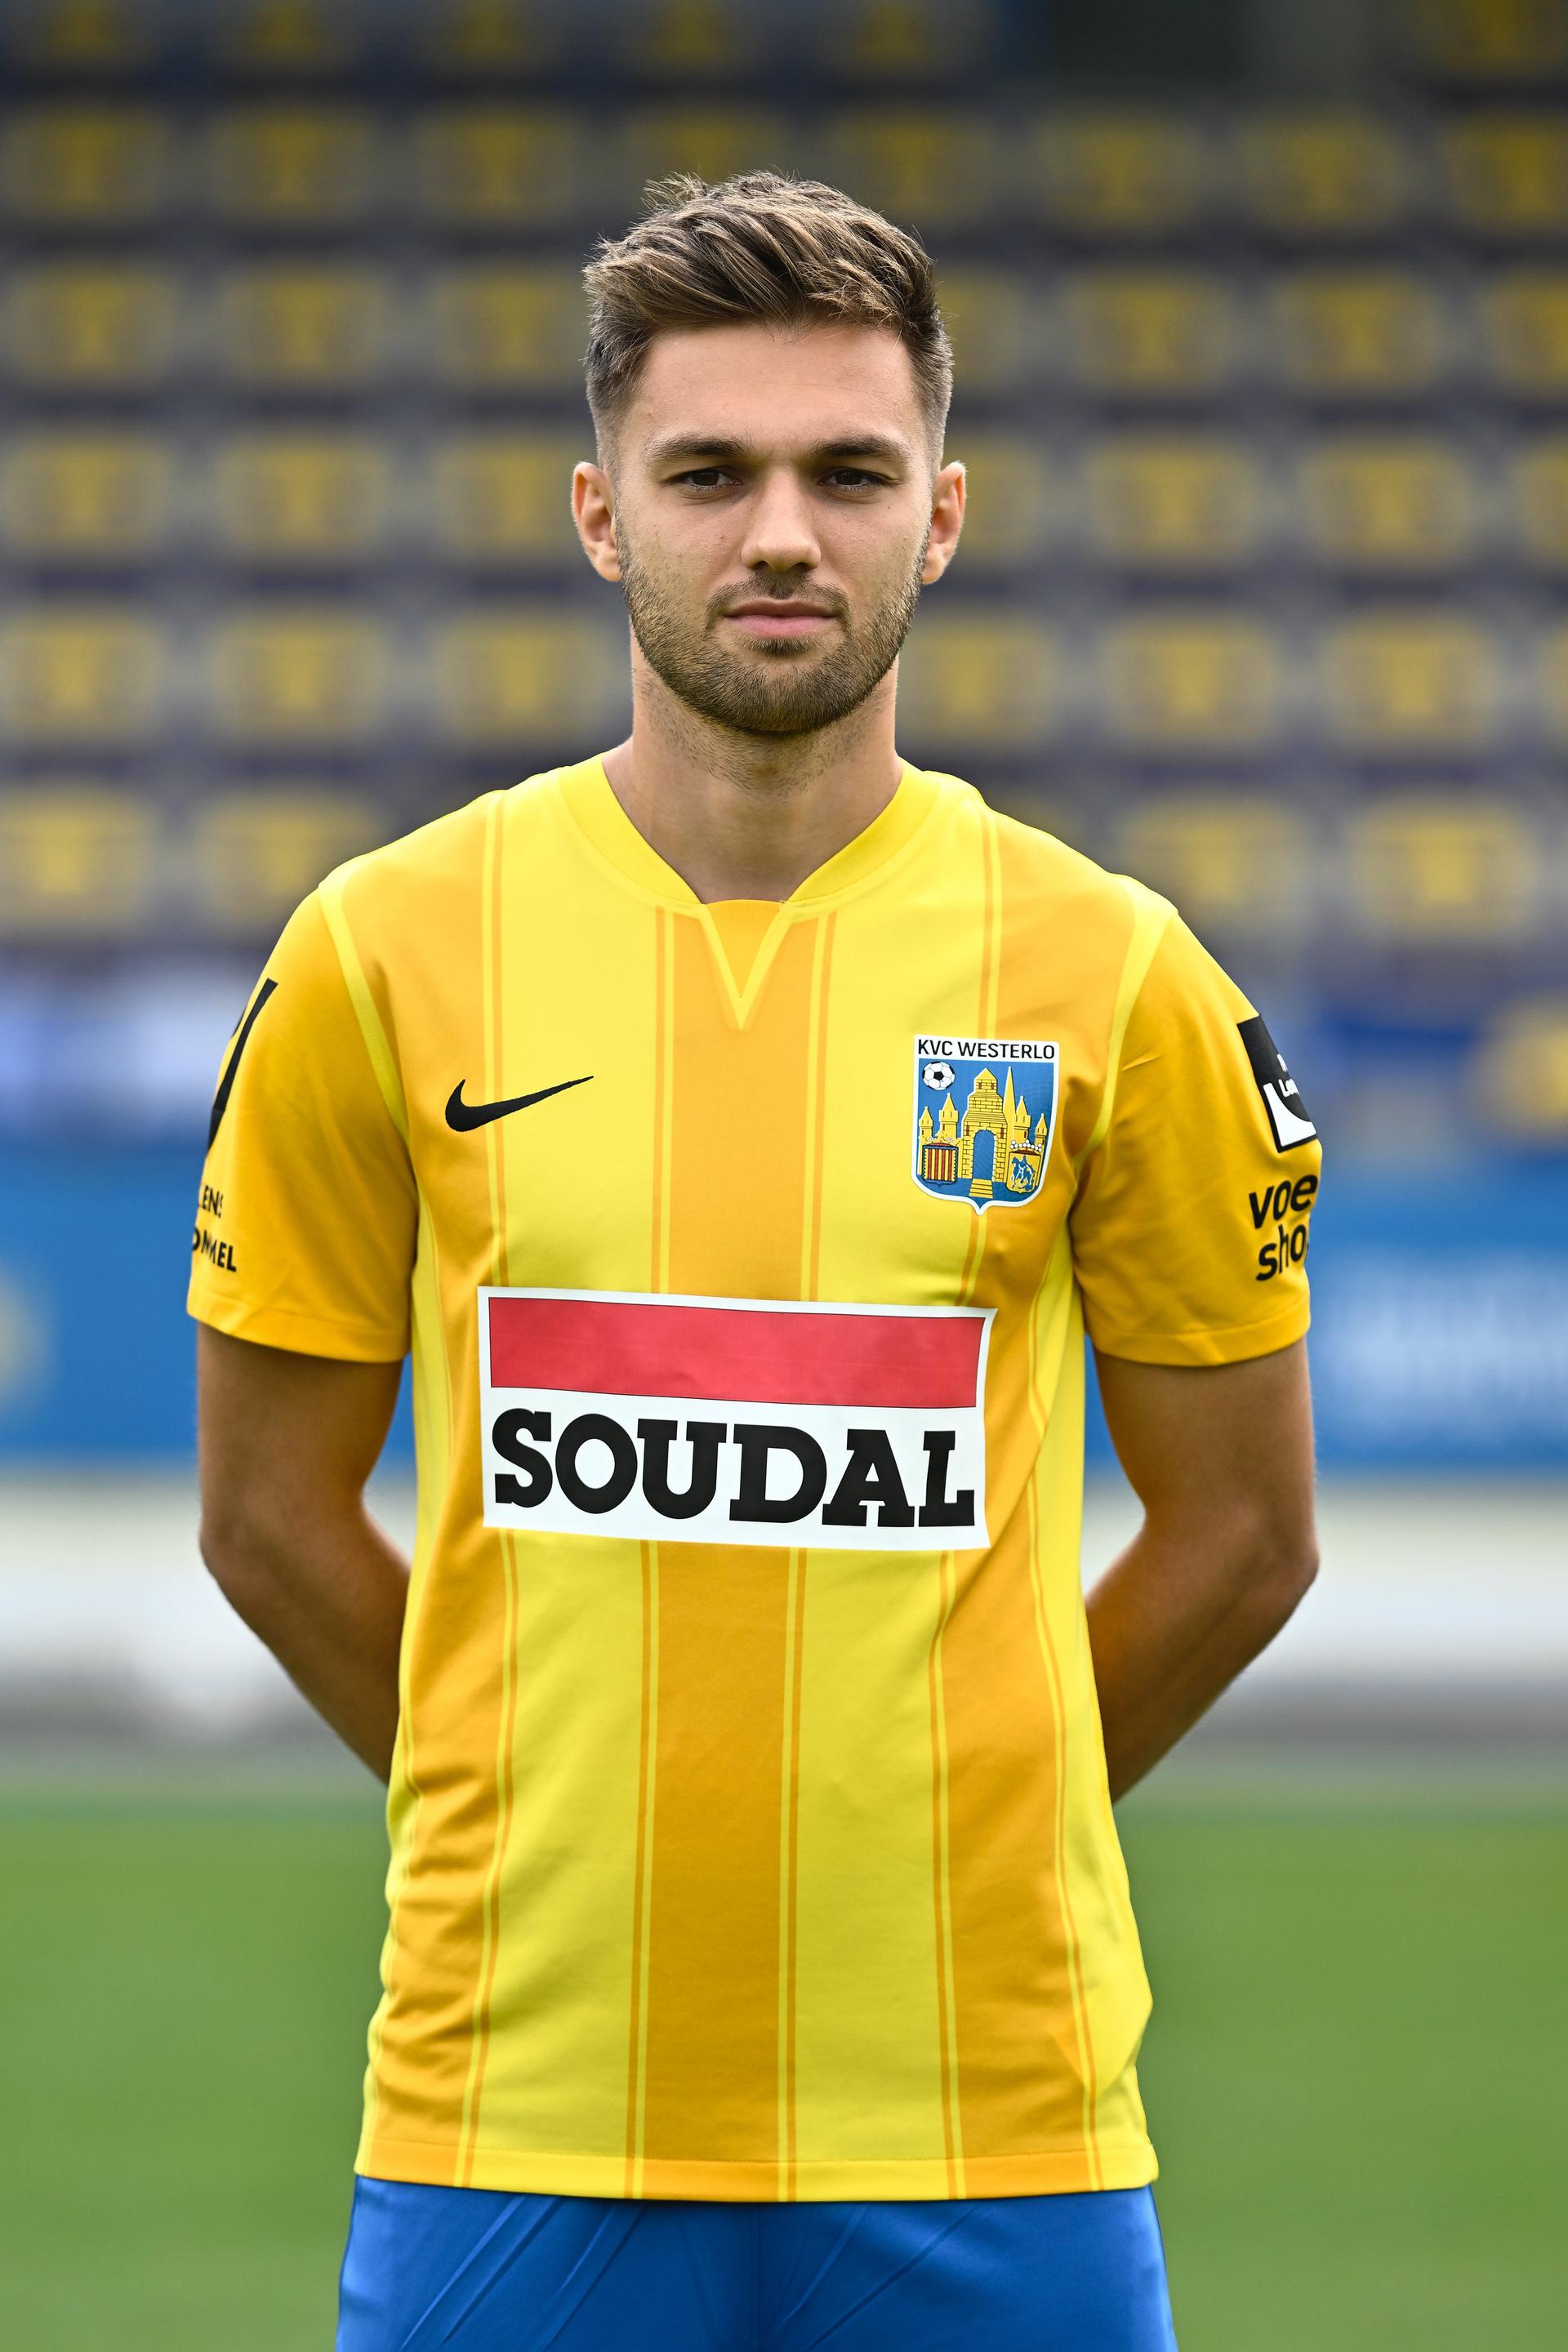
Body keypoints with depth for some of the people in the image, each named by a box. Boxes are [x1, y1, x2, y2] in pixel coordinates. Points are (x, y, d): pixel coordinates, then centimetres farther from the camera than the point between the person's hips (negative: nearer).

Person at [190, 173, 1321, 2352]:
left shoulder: (1114, 981, 1)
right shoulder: (389, 956, 2)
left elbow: (1243, 1533, 9)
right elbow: (272, 1511, 9)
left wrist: (937, 1829, 7)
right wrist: (547, 1831, 7)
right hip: (513, 2113, 0)